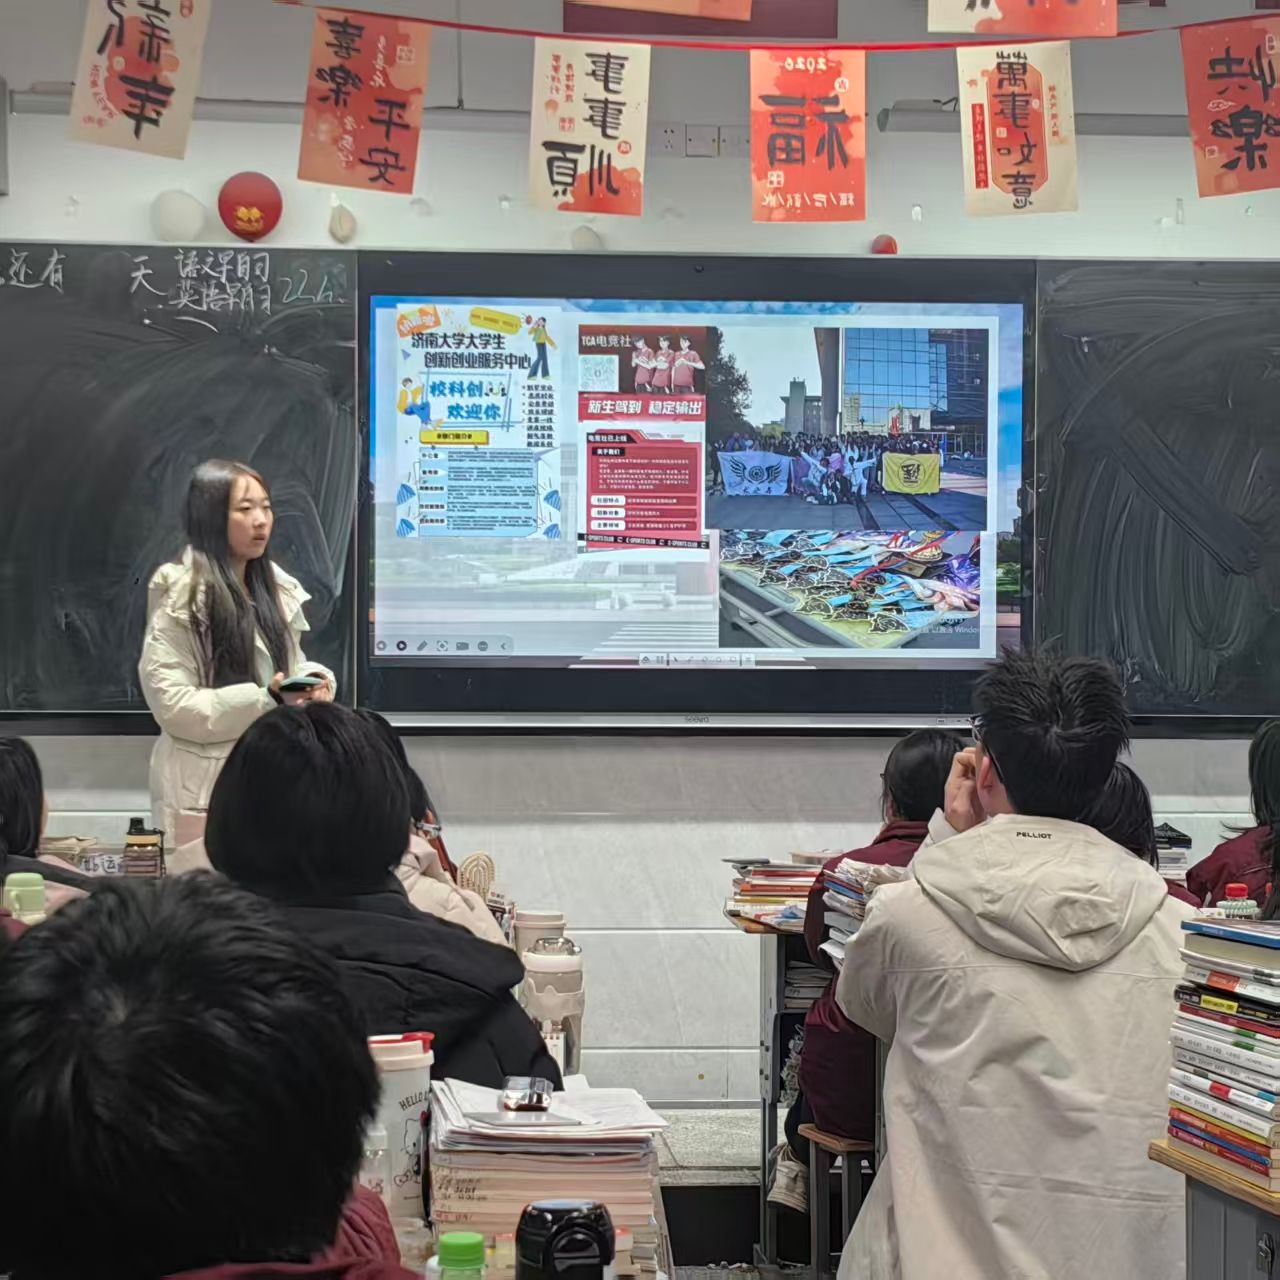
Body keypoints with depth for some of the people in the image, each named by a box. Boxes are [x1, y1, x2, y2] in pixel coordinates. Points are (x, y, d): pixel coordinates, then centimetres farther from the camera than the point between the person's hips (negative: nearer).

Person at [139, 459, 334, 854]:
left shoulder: (275, 588, 9)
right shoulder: (180, 599, -12)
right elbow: (174, 706, -17)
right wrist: (266, 699, -23)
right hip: (208, 787, -6)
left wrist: (314, 680, -3)